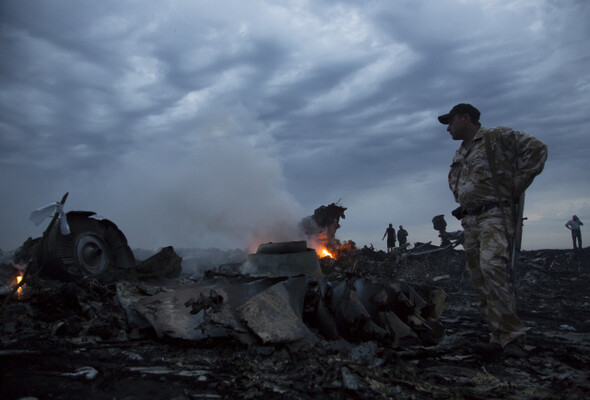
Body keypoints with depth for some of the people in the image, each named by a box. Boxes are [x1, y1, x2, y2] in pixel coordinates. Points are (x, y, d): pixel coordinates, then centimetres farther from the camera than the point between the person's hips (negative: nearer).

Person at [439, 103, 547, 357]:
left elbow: (537, 149, -9)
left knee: (491, 265, -26)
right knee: (479, 279, 4)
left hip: (495, 215, -8)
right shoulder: (459, 155, 22)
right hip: (470, 221, 8)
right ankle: (499, 336, 12)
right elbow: (454, 183, 38)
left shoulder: (498, 137, -1)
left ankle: (511, 335, -18)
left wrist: (516, 187, -11)